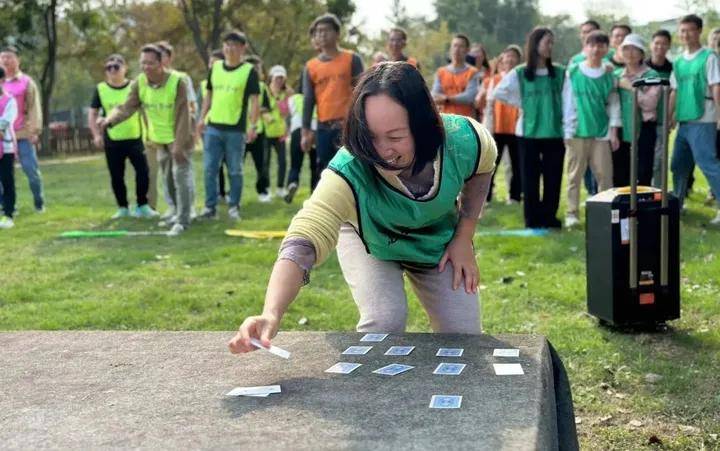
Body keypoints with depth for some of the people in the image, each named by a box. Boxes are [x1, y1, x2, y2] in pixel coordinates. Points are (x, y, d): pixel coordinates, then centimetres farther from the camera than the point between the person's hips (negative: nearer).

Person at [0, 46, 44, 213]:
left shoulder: (26, 82, 2)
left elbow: (34, 107, -1)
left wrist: (35, 130, -10)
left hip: (23, 135, -2)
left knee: (31, 169, 0)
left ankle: (39, 201, 19)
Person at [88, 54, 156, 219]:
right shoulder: (100, 89, 0)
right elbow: (92, 113, 5)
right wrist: (96, 134, -5)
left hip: (134, 138, -1)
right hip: (112, 141, 1)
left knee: (143, 171, -8)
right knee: (116, 176, 6)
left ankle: (142, 206, 6)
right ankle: (123, 207, 19)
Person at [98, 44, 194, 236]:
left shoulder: (177, 81, -22)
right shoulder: (139, 83, -7)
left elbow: (182, 115, -22)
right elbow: (127, 107, -13)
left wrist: (179, 144, -25)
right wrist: (110, 120, -34)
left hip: (178, 138, -6)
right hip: (159, 140, 6)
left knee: (180, 177, -10)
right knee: (168, 179, 13)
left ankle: (183, 221, -5)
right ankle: (181, 213, 30)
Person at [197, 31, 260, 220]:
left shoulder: (249, 71, -3)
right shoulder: (215, 67, 9)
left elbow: (254, 100, -6)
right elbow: (209, 95, 16)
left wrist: (252, 126, -14)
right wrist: (202, 118, 9)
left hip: (236, 129, -4)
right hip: (213, 127, 4)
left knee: (235, 171, 4)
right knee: (209, 169, 3)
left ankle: (234, 207, 13)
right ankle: (210, 206, 11)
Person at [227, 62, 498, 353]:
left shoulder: (463, 140, -35)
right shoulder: (348, 175, -43)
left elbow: (482, 169, -8)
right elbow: (302, 244, -55)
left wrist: (464, 238, -12)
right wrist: (271, 314, -73)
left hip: (438, 241, 3)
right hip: (370, 240, -2)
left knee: (464, 336, 1)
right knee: (384, 321, -26)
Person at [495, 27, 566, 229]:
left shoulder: (560, 72, 3)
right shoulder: (519, 73, 1)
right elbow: (498, 93, 6)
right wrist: (523, 104, 3)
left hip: (555, 132, 1)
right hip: (529, 132, -1)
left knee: (553, 177, 5)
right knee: (530, 177, 2)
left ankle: (549, 217, 17)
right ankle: (532, 220, 10)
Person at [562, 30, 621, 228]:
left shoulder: (609, 74, 6)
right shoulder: (573, 71, 1)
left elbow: (614, 103, 7)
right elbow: (567, 101, 4)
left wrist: (613, 131, 1)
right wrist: (567, 130, 0)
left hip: (602, 132, 1)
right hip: (577, 131, -1)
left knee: (605, 175, -1)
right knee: (575, 174, 3)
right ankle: (572, 213, 8)